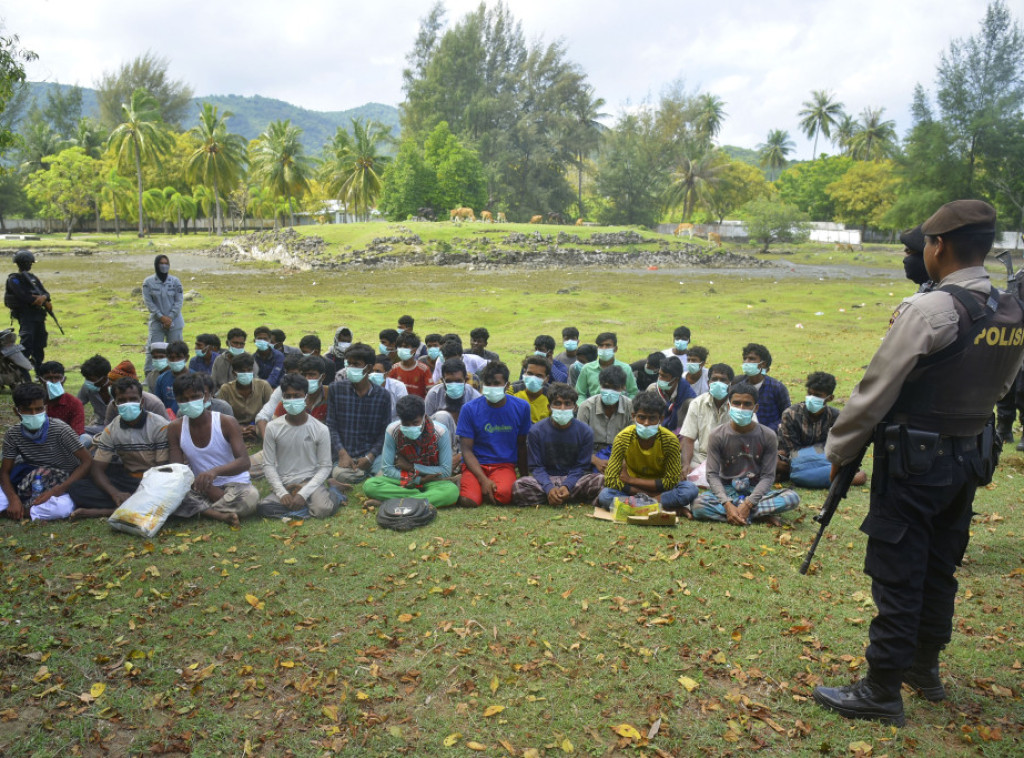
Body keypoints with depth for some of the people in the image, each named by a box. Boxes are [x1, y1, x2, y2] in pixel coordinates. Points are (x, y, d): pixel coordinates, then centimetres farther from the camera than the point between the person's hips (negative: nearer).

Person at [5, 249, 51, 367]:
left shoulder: (33, 277, 18)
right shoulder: (13, 279, -2)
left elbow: (46, 293, 11)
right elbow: (23, 296, -15)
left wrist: (44, 297, -15)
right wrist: (45, 303, -14)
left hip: (39, 314, 7)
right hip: (25, 315, -6)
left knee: (39, 345, 10)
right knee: (27, 344, -19)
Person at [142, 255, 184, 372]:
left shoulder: (175, 281, 0)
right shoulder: (148, 282, -2)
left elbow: (179, 301, -1)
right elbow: (148, 302, -4)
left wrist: (170, 317, -10)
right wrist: (161, 317, -12)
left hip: (174, 322, 1)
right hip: (156, 322, -1)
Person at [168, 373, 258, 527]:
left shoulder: (227, 423, -11)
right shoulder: (175, 428, -2)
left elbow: (244, 462, -22)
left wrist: (215, 471, -43)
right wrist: (208, 490, -23)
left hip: (234, 484, -2)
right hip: (202, 488, 3)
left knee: (250, 497, -37)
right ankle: (221, 515, -30)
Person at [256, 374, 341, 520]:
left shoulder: (320, 430, -5)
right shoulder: (273, 428, -1)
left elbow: (325, 467, -4)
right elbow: (268, 465, 0)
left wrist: (303, 494, -16)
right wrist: (282, 493, -13)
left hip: (310, 480, -2)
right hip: (283, 484, 2)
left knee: (323, 510, -32)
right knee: (262, 508, -28)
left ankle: (332, 495, 2)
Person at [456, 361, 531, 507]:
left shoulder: (521, 407, 2)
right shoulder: (470, 409, -3)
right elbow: (467, 450, -5)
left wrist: (524, 477, 12)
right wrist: (483, 479, -18)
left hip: (504, 464, 0)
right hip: (476, 465, 0)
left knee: (503, 495, -33)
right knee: (468, 501, -27)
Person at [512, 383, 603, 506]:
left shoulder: (585, 431, -4)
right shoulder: (536, 431, -5)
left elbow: (581, 467, -2)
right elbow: (536, 467, -5)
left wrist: (567, 486, -20)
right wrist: (549, 488, -24)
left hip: (573, 479, 1)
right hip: (546, 479, 0)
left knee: (600, 481, -29)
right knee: (518, 486, -30)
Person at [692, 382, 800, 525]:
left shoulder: (768, 436, -5)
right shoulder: (718, 435, -6)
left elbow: (768, 475, -8)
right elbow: (712, 474, -9)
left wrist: (748, 504, -22)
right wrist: (727, 504, -25)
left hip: (756, 491, 0)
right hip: (727, 490, 0)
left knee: (792, 498, -27)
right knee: (698, 505, -33)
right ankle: (761, 515, -24)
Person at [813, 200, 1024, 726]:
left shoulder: (929, 310, -19)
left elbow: (875, 391, -16)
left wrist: (838, 449, -6)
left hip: (914, 461, -7)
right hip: (969, 458, 8)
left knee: (897, 575, 0)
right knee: (940, 568, 19)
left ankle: (882, 691, 8)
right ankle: (925, 667, 34)